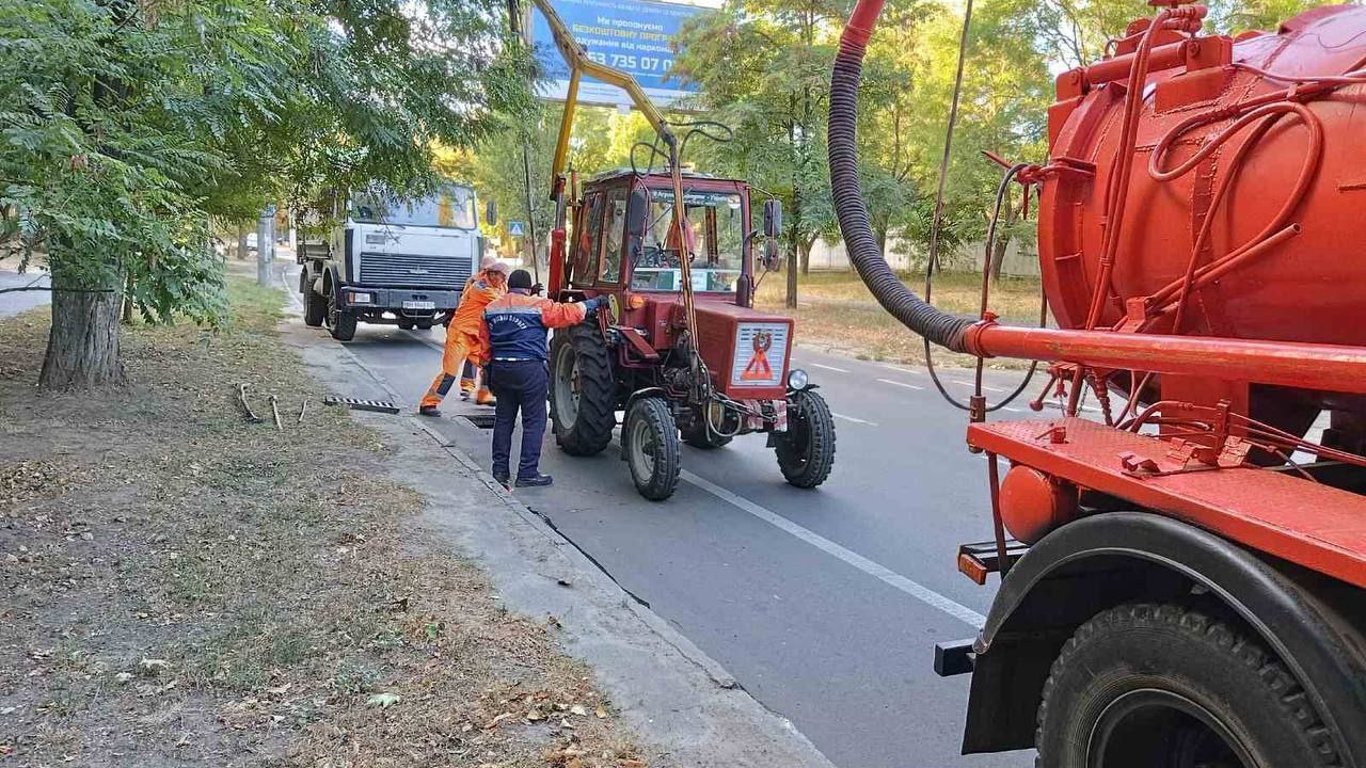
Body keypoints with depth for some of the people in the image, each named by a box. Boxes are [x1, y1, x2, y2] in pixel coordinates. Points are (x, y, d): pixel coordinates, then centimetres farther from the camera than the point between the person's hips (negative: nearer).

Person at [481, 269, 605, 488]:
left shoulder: (490, 309, 9)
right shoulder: (539, 306, -7)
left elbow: (485, 346, 11)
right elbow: (569, 313, -6)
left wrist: (490, 370, 19)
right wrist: (595, 303, 6)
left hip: (500, 369, 6)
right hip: (530, 370, -6)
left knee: (503, 419, 13)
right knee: (534, 421, 1)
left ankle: (500, 470, 16)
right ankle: (528, 473, 2)